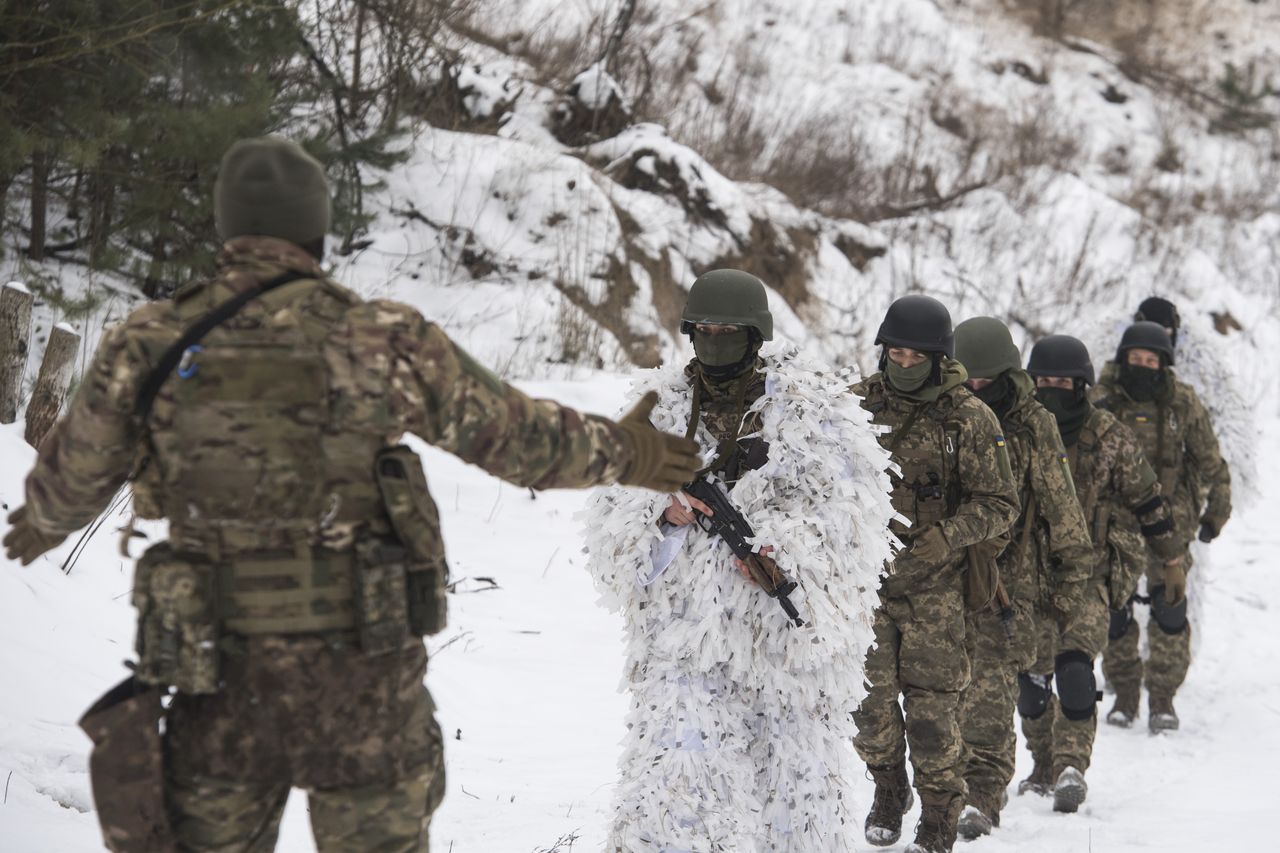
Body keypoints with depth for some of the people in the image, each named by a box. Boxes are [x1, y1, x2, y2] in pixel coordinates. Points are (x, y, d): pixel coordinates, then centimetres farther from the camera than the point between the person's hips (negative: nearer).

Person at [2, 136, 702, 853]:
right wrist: (623, 453, 20)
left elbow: (71, 481, 10)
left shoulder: (149, 347, -3)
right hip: (362, 675, -2)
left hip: (219, 679, 2)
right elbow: (518, 435, 2)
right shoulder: (388, 341, -8)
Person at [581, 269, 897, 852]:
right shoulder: (661, 406, 9)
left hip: (790, 632, -1)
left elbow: (852, 509, -7)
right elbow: (612, 515, 9)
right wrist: (663, 513, -12)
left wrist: (786, 551, -21)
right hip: (684, 635, 1)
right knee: (670, 792, -8)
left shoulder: (813, 405, 1)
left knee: (798, 780, 8)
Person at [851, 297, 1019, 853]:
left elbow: (1000, 505, -5)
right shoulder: (857, 405, 3)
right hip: (865, 578, 3)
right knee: (870, 697, 3)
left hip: (935, 584, -2)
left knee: (931, 704, -2)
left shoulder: (969, 419, -5)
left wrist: (944, 537, -19)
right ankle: (888, 790, 30)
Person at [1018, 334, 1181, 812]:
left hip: (1090, 573, -3)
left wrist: (1170, 555, 18)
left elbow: (1146, 499, 10)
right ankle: (1044, 768, 23)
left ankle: (1071, 767, -19)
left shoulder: (1110, 439, -1)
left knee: (1074, 666, -20)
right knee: (1030, 676, 6)